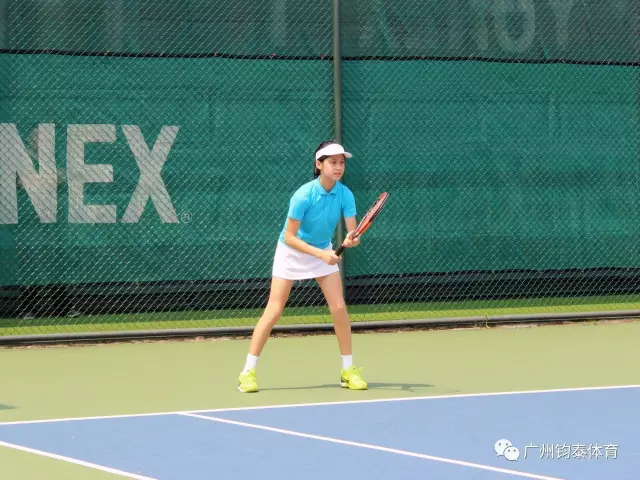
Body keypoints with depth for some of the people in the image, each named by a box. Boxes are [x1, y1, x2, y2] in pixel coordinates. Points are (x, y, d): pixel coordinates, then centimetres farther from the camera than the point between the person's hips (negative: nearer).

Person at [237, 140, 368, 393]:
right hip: (291, 251, -4)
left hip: (324, 251, 4)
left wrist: (351, 240, -42)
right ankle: (248, 371, -1)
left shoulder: (345, 195, -17)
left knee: (339, 308, -6)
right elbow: (289, 237, -24)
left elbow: (353, 232, -18)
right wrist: (321, 254, -31)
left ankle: (348, 371, 6)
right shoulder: (304, 196, -28)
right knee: (274, 311, -7)